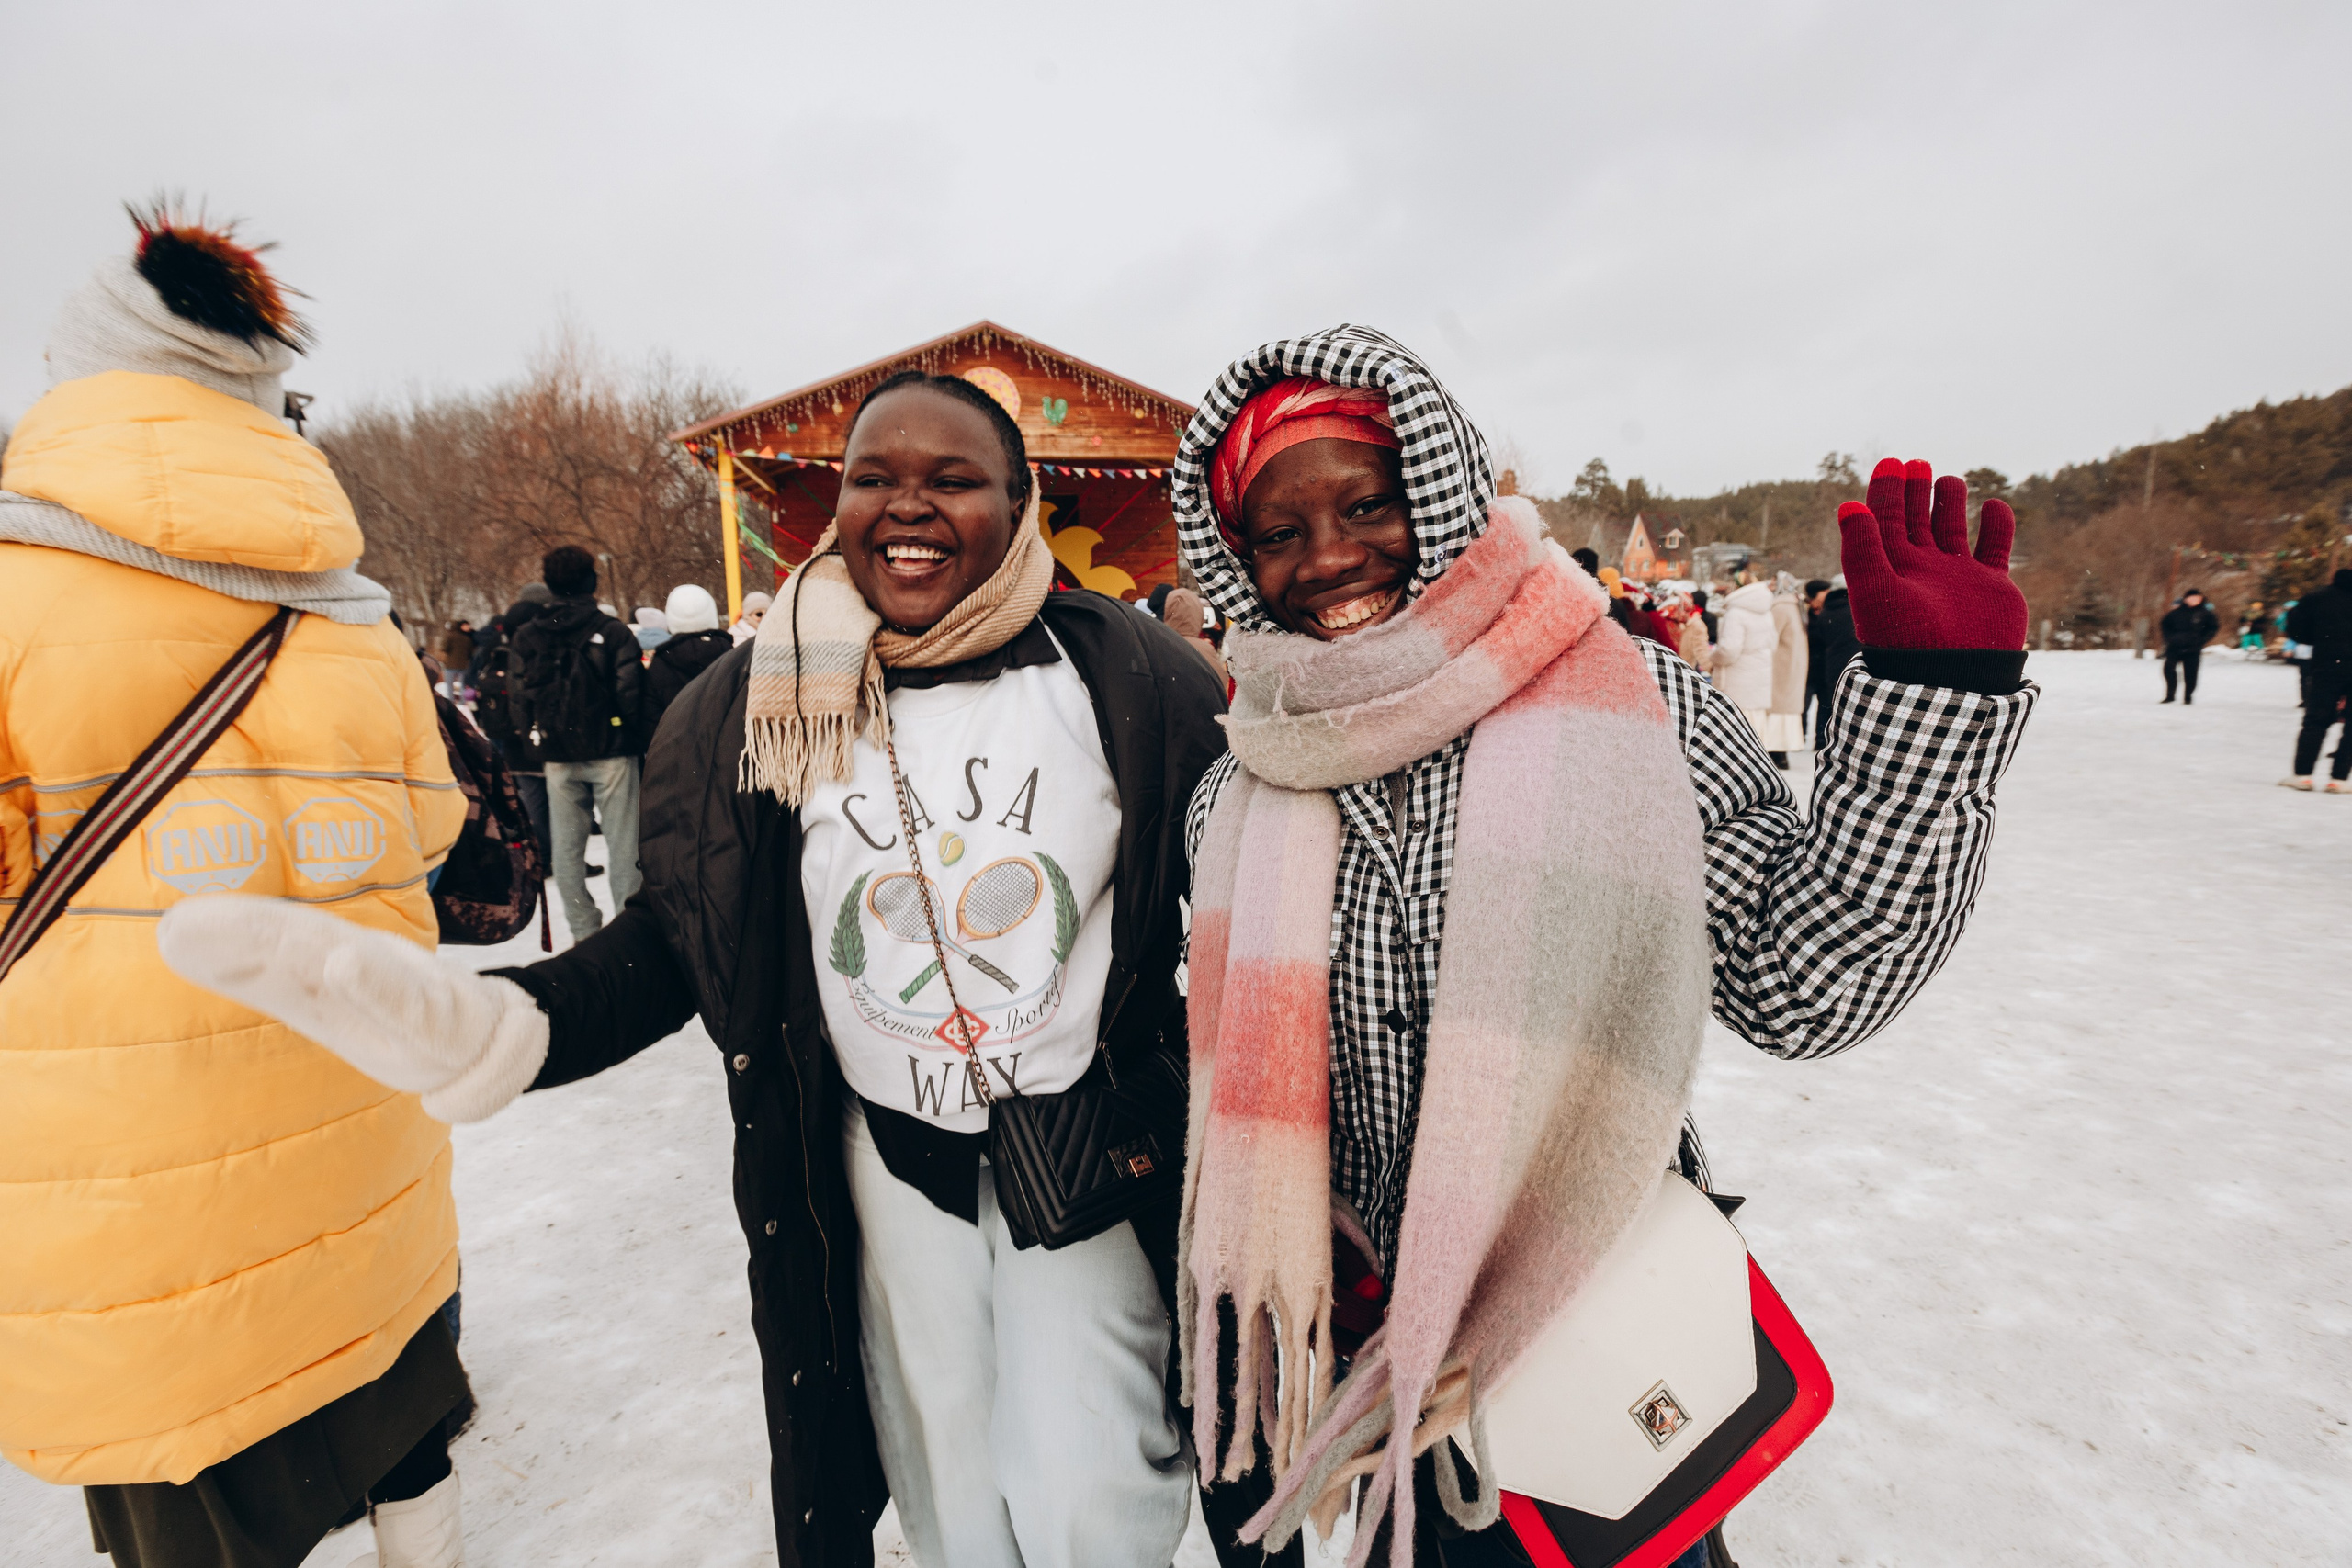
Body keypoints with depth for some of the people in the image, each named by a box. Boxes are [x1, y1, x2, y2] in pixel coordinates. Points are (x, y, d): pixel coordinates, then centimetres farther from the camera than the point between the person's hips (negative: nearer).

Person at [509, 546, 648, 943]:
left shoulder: (528, 637, 5)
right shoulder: (613, 632, -8)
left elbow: (518, 696, 5)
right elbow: (630, 691, -12)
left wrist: (536, 739, 16)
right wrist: (636, 739, 1)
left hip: (558, 756, 4)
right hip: (610, 752, -3)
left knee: (567, 844, 11)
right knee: (622, 842, 1)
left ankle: (583, 931, 14)